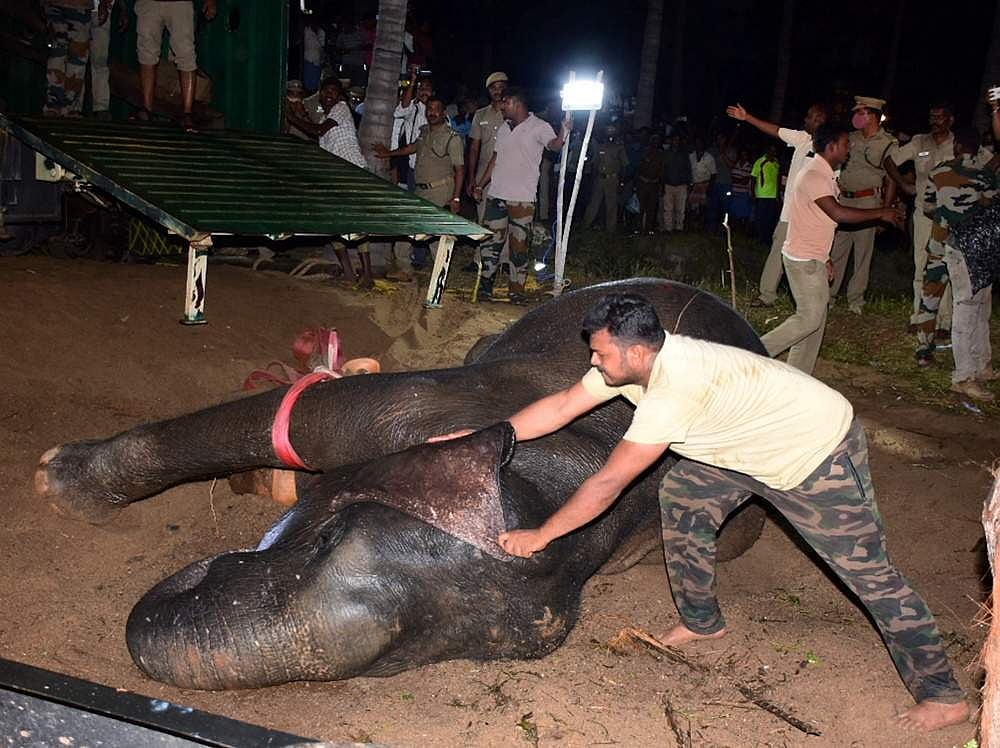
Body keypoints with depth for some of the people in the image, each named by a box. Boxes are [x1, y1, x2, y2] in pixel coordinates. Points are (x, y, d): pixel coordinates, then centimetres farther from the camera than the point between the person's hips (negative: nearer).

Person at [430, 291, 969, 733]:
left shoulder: (675, 389, -36)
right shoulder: (634, 357, -10)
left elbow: (607, 484, -32)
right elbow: (563, 405, -2)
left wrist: (539, 536, -23)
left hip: (819, 453, -9)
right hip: (753, 442, 9)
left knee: (868, 571, -5)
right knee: (681, 497, 7)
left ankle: (942, 695, 6)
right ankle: (701, 621, 24)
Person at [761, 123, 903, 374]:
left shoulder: (824, 174, 15)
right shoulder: (814, 175, -18)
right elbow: (837, 213, -28)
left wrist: (824, 258, 19)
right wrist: (882, 213, -21)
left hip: (813, 258, 10)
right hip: (803, 259, -10)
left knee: (816, 318, 10)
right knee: (809, 318, -9)